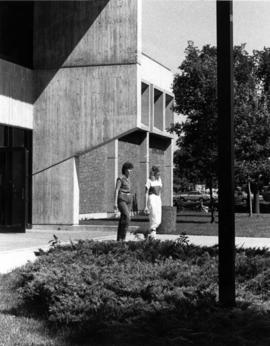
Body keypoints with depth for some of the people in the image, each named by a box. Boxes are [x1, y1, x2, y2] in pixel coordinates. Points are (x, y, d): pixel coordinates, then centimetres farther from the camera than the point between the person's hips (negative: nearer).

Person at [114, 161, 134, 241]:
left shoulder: (128, 179, 15)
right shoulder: (120, 178, -10)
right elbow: (116, 191, -14)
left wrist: (129, 204, 20)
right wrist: (115, 203, -20)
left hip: (128, 200, 8)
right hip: (121, 200, -8)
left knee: (123, 219, 5)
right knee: (127, 217, -21)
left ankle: (119, 239, 8)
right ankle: (123, 237, -14)